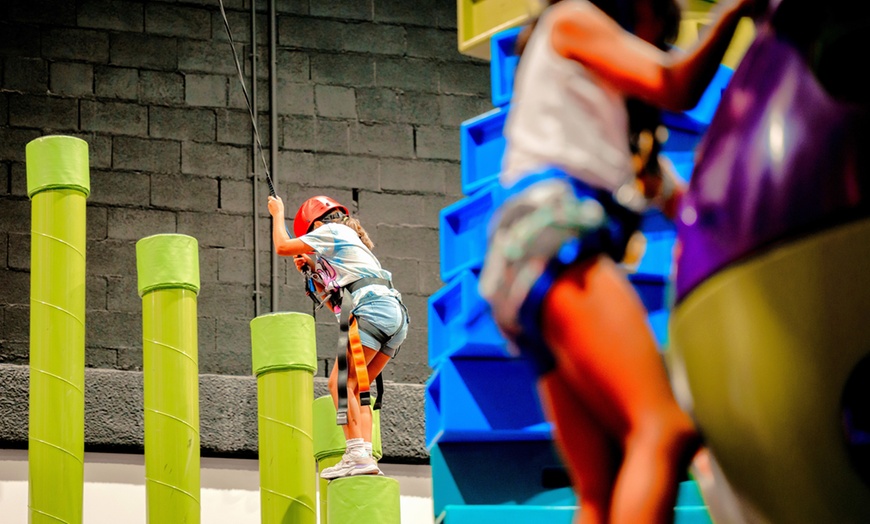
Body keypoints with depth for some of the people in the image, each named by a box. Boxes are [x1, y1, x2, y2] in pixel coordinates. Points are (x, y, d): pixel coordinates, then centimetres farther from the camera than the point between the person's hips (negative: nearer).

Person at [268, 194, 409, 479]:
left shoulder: (331, 231, 8)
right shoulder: (348, 239, 35)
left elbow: (283, 246, 7)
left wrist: (278, 213, 23)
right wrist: (313, 269, 32)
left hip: (374, 307, -9)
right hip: (395, 314, 9)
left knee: (340, 382, -12)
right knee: (355, 387, 8)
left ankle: (357, 454, -24)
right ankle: (366, 455, -4)